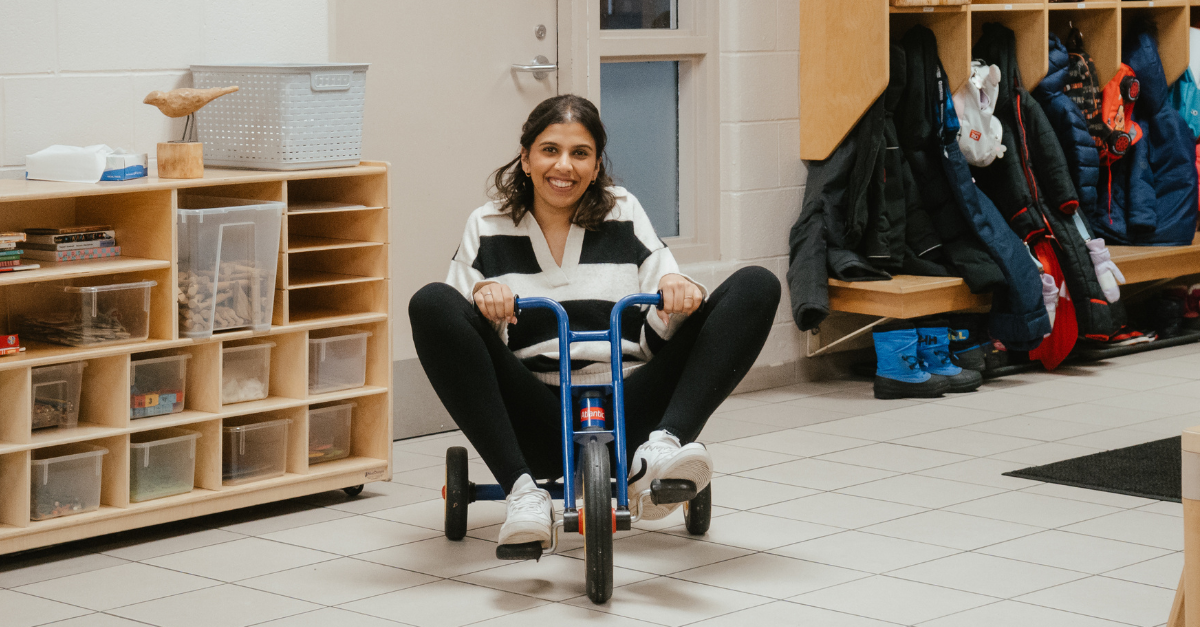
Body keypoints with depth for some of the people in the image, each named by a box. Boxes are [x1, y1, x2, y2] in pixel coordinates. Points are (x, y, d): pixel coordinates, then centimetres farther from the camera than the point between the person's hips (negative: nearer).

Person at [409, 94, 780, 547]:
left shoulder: (624, 213, 12)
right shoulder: (488, 227, 11)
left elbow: (661, 335, 7)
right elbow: (454, 333, 4)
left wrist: (679, 292, -16)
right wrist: (480, 296, -18)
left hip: (627, 413, 1)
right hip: (538, 421, -1)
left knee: (756, 287, -12)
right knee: (431, 303, -23)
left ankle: (658, 452, -34)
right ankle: (522, 490, -31)